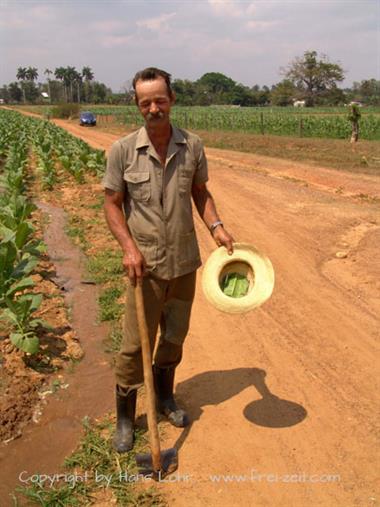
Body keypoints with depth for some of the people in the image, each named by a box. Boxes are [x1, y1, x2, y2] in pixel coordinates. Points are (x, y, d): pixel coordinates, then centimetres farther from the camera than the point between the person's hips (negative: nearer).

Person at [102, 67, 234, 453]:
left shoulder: (192, 146, -3)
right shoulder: (122, 151, -10)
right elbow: (112, 204, -4)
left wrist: (215, 226, -7)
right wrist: (129, 247, -17)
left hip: (184, 262, 3)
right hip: (146, 265, -3)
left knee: (175, 336, 18)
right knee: (135, 345, 3)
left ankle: (165, 398, 42)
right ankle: (124, 418, 24)